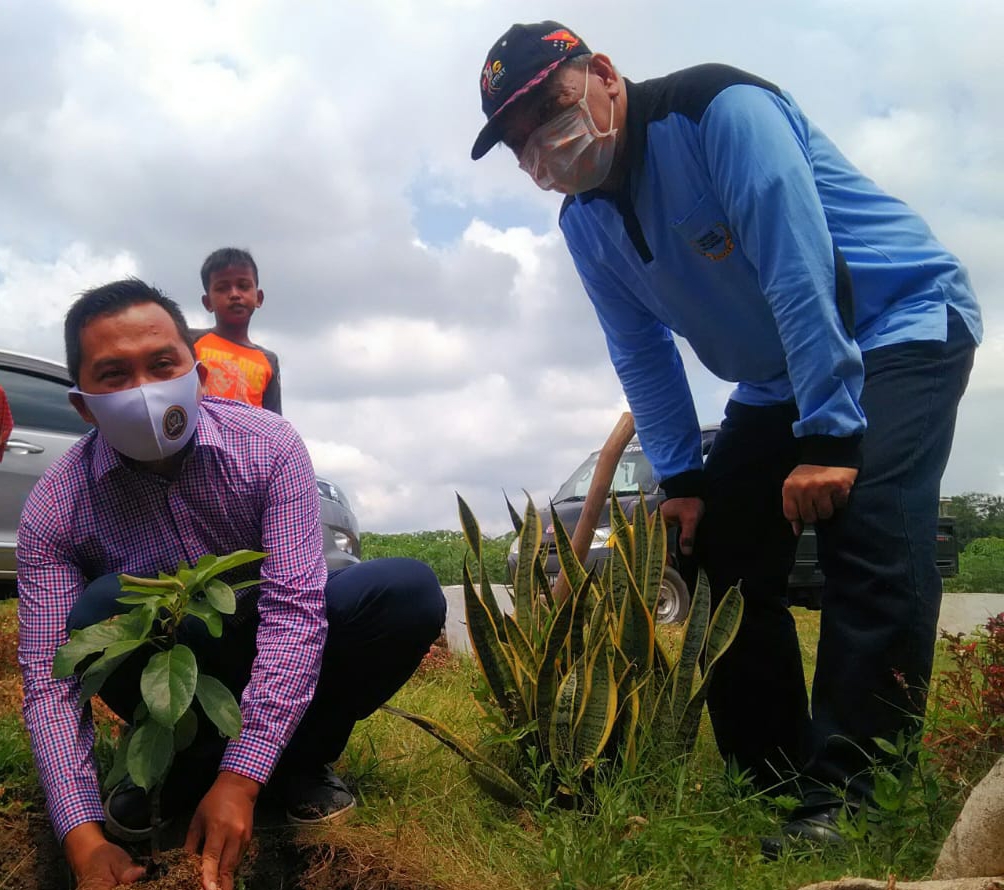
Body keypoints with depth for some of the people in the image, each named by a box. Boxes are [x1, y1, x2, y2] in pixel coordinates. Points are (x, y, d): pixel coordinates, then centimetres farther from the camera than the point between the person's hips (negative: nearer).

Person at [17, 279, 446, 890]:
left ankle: (298, 762, -6)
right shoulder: (56, 512, -18)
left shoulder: (268, 445, -22)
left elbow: (295, 607, -28)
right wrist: (84, 838, -32)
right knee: (104, 607, -33)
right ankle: (184, 767, -8)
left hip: (269, 651, 1)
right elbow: (50, 679, -19)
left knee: (409, 590, -26)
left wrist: (240, 780, -35)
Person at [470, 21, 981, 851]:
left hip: (902, 326, -7)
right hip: (775, 381, 7)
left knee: (868, 534, -27)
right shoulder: (584, 223, -1)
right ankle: (770, 786, 8)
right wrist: (682, 479, -1)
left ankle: (843, 799, -19)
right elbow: (642, 355, 4)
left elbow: (799, 269, -29)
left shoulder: (720, 109, -23)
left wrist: (828, 434, -30)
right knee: (724, 558, -2)